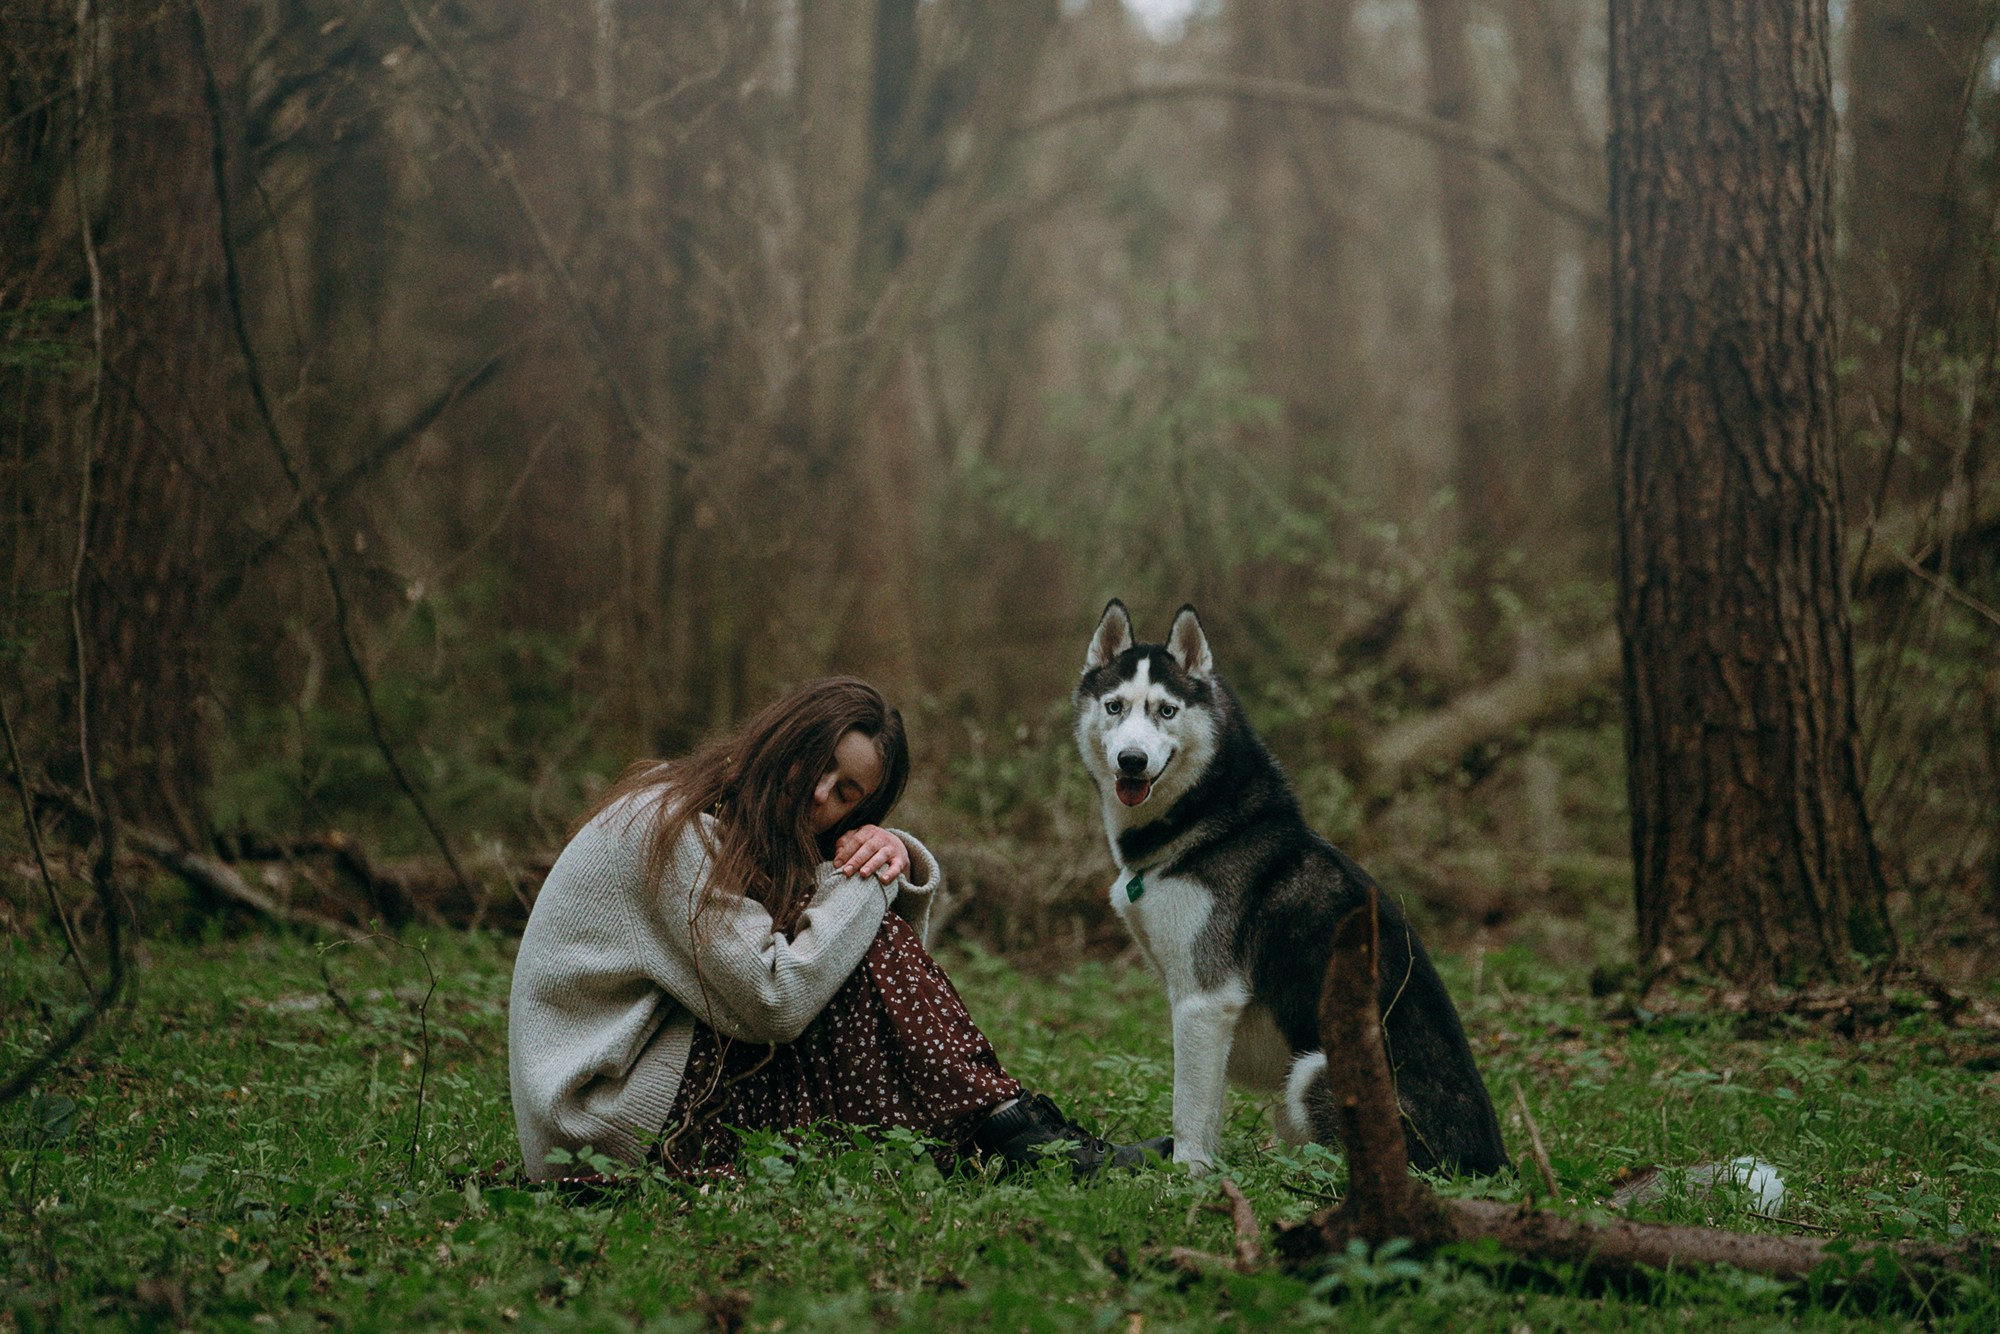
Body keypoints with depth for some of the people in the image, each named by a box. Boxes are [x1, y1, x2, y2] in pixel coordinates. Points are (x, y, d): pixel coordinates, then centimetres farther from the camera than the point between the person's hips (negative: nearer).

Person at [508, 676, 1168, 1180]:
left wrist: (900, 858, -11)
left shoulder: (752, 833, 13)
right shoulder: (674, 826, -17)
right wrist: (858, 883, -13)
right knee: (871, 951, -15)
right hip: (621, 1125, -10)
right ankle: (1012, 1131, -12)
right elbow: (774, 1001, -23)